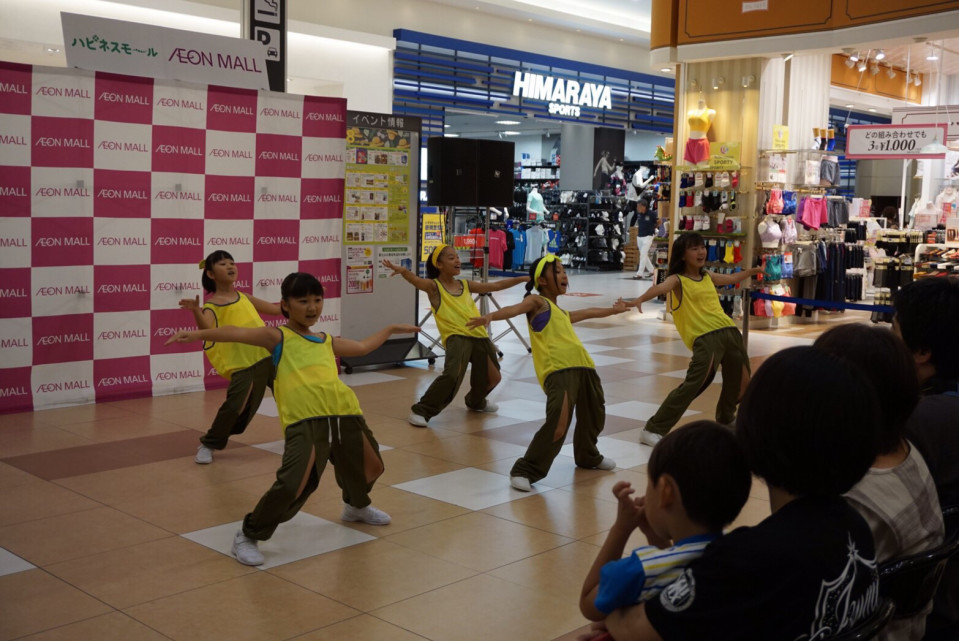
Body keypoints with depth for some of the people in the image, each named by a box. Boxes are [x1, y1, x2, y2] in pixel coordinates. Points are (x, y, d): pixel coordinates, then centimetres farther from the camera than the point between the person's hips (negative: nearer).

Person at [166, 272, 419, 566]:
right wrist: (198, 334, -21)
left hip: (345, 414, 7)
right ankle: (249, 536, 3)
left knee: (371, 467, 25)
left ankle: (356, 506, 59)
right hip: (305, 421, -7)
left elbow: (362, 347, 41)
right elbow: (238, 333, -8)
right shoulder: (278, 337, 6)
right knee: (292, 486, -22)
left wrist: (390, 329, 51)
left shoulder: (328, 341, 23)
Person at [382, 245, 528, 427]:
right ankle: (421, 411, -14)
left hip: (479, 335, 7)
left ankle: (476, 401, 53)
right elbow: (416, 281, -23)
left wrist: (523, 278, 20)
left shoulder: (466, 285, 15)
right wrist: (403, 271, -46)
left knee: (492, 378, 19)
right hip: (456, 337, -6)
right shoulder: (434, 286, -1)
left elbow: (495, 286, 21)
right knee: (452, 375, -30)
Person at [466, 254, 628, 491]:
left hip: (582, 366, 9)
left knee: (594, 415, 24)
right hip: (558, 370, -9)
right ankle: (525, 471, -13)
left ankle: (588, 457, 51)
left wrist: (614, 309, 66)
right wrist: (490, 316, -37)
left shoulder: (562, 313, 28)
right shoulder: (537, 302, 5)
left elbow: (588, 313, 49)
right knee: (558, 422, -23)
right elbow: (514, 309, -17)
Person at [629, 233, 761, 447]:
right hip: (704, 337, -7)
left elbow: (731, 279, 40)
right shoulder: (678, 280, -4)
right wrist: (640, 299, -46)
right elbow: (660, 288, -27)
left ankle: (726, 421, 48)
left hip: (729, 331, 7)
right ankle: (653, 430, -15)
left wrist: (750, 271, 47)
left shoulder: (708, 276, 17)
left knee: (740, 382, 20)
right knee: (693, 385, -20)